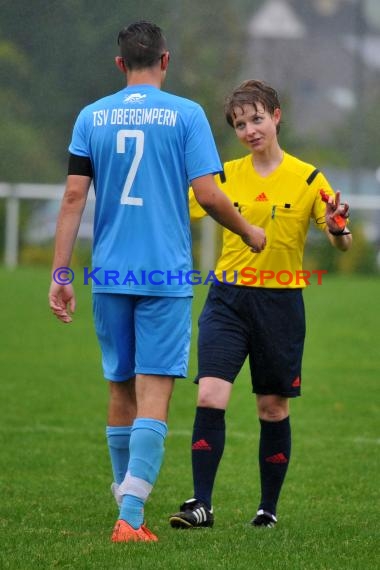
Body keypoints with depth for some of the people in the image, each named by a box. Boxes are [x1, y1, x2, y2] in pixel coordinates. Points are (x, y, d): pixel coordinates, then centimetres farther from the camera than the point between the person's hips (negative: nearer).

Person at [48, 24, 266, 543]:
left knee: (121, 392, 15)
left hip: (110, 276, 3)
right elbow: (207, 194, -8)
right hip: (167, 276, -3)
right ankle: (131, 516, -16)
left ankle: (129, 503, 26)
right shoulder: (186, 115, -3)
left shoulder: (92, 117, 5)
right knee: (154, 394, -5)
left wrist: (60, 275, 3)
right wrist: (249, 232, 10)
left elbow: (74, 197, 1)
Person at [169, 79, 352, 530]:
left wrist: (337, 230, -24)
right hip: (228, 298, 1)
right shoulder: (225, 176, 5)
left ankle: (268, 507, 20)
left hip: (280, 302, -1)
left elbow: (341, 244, -2)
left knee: (273, 409, 7)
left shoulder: (308, 179, -1)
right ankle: (201, 504, -12)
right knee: (209, 397, -13)